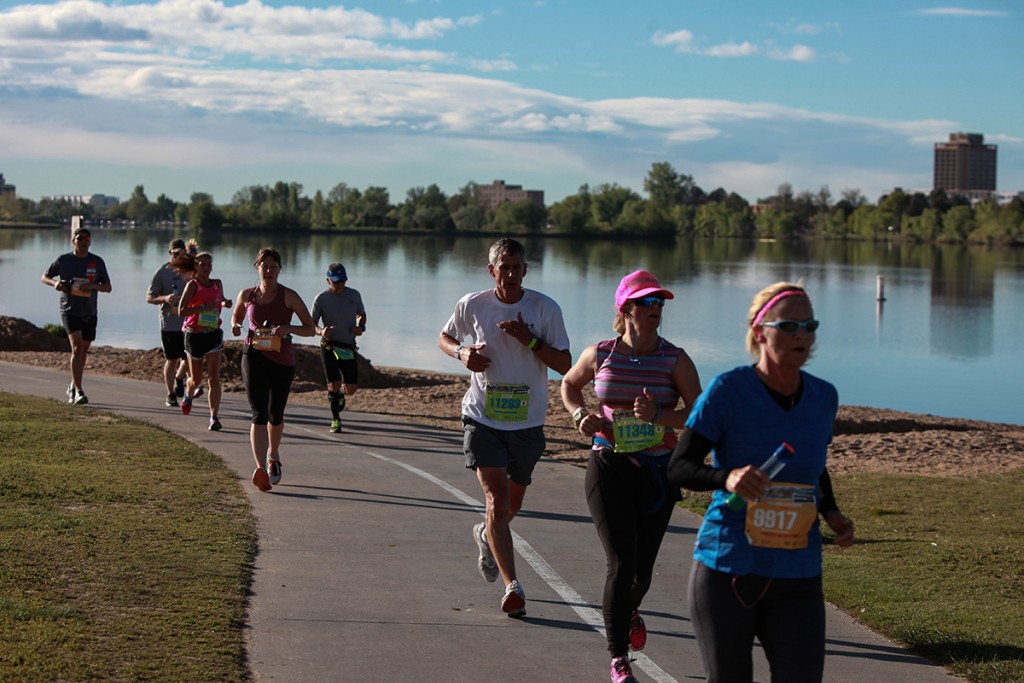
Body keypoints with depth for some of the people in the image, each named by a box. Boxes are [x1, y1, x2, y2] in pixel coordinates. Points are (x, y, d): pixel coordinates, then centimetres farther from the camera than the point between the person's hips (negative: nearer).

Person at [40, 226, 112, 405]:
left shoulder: (97, 262, 3)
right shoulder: (63, 260, 0)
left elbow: (108, 287, 4)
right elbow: (44, 277, 12)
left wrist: (93, 285, -17)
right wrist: (55, 283, -11)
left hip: (90, 313, 3)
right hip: (70, 311, -3)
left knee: (83, 351, 12)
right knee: (77, 347, -19)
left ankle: (73, 387, 32)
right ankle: (78, 391, -22)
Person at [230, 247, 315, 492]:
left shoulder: (288, 296, -6)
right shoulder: (246, 295, 2)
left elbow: (310, 329, -5)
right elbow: (236, 317, 22)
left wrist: (288, 328, -23)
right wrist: (236, 327, -2)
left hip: (282, 360, 0)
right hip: (254, 356, 0)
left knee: (275, 414, 15)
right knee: (259, 414, -16)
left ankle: (273, 455, 45)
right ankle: (261, 468, -28)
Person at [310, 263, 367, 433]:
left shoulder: (354, 295, 5)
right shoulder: (321, 298, -4)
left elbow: (361, 315, 21)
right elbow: (312, 324, -1)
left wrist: (360, 327, -2)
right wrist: (321, 331, -23)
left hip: (348, 347, 3)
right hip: (329, 346, -3)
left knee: (351, 389, 1)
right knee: (333, 384, -5)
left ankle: (340, 394, 38)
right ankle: (335, 420, 12)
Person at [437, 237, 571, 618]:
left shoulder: (545, 309, -6)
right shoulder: (472, 305, -3)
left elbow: (564, 364, -7)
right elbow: (445, 337, 15)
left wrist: (530, 340, -20)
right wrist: (462, 353, -7)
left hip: (528, 422, 2)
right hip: (482, 417, -1)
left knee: (512, 504, 17)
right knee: (497, 500, -14)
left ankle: (486, 536, 52)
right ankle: (512, 587, -11)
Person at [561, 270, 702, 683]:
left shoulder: (675, 360, -3)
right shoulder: (599, 355, 0)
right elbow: (569, 384, 20)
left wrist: (659, 415, -24)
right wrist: (580, 415, 0)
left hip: (658, 471, 1)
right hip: (609, 467, -1)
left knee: (643, 566, 11)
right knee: (622, 562, -12)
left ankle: (631, 607, 49)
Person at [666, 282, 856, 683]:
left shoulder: (823, 397, 4)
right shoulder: (728, 391, -11)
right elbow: (678, 469, -12)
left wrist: (832, 514, 3)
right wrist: (726, 478, -31)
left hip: (798, 578, 3)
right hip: (727, 572, -3)